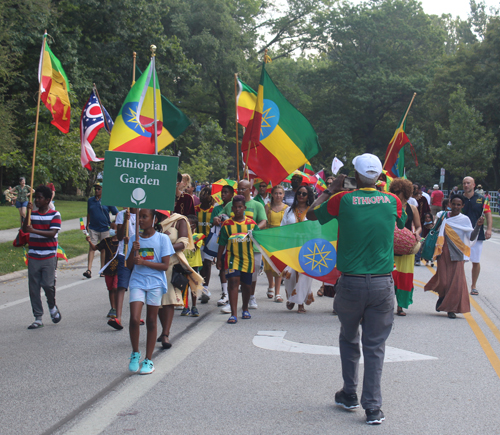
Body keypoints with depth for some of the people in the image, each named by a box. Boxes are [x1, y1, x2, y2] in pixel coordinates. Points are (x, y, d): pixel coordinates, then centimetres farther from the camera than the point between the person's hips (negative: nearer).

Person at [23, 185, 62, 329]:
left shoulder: (54, 215, -2)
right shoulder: (32, 214, 9)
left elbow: (52, 233, -14)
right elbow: (24, 229, -3)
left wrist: (34, 230, -24)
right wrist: (28, 213, -13)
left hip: (49, 257, -4)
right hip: (33, 256, 4)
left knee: (48, 284, -9)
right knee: (33, 287, 2)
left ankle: (52, 306, 22)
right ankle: (38, 318, 10)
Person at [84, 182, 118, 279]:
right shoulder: (90, 200, 7)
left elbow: (116, 213, 0)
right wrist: (87, 225, 19)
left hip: (105, 228, -2)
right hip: (93, 228, 2)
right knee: (92, 247, -7)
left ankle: (102, 269, 18)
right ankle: (89, 269, -12)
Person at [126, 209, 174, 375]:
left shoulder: (162, 239, -2)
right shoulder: (135, 239, 7)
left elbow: (165, 265, -7)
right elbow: (129, 265, 7)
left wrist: (144, 262, -17)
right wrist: (133, 250, -11)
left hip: (155, 283, -2)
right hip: (137, 282, 2)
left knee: (151, 321, 5)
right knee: (134, 319, -13)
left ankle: (148, 360, 15)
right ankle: (135, 353, 10)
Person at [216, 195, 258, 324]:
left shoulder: (251, 223, 4)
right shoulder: (227, 224, 2)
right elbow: (222, 244, 5)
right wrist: (219, 259, 4)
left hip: (248, 258, 2)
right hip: (232, 257, -2)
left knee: (246, 285, 12)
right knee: (233, 282, -14)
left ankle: (245, 309, 35)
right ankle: (233, 314, -14)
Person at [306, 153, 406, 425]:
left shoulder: (342, 200, -6)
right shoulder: (392, 201, -1)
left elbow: (311, 214, 11)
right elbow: (402, 223, 23)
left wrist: (330, 189, 22)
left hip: (350, 283, -1)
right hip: (382, 283, 1)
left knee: (349, 339, 20)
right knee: (375, 346, 7)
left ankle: (349, 396, 28)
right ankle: (373, 408, 7)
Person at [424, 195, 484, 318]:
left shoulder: (464, 220, 0)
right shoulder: (443, 215, 5)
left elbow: (471, 237, -11)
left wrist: (478, 226, -23)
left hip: (457, 254, -1)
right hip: (443, 252, 1)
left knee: (456, 281, -3)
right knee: (443, 280, -3)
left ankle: (451, 308, 11)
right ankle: (442, 297, 30)